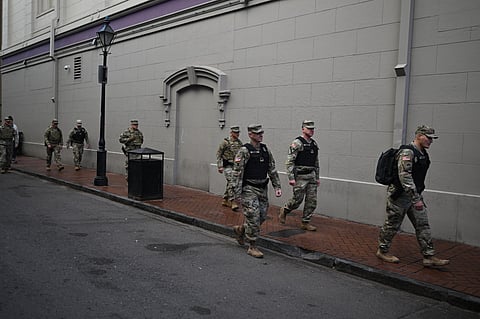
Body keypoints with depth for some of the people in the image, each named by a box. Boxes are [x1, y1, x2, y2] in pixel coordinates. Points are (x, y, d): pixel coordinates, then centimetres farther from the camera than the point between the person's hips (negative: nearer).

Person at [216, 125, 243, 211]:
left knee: (229, 183, 13)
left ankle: (225, 200, 24)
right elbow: (218, 154, -8)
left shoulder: (239, 142, 7)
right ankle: (232, 202, -9)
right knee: (231, 183, -12)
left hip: (235, 165, 6)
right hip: (227, 166, -6)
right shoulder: (225, 142, -11)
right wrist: (219, 166, -11)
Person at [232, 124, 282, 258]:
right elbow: (237, 173, -13)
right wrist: (237, 193, -16)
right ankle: (252, 247, 7)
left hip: (263, 189, 7)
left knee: (262, 217, 11)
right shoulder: (244, 151, -12)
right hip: (249, 189, -7)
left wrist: (277, 187, 8)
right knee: (253, 217, -7)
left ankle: (240, 229, 36)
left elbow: (272, 170, 14)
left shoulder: (266, 150, 8)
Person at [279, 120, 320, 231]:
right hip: (300, 177, -7)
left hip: (311, 176, 7)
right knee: (297, 200, -1)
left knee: (312, 201, 5)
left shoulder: (314, 144, 13)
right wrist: (291, 178, -19)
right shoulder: (297, 143, -10)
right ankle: (284, 210, 27)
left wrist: (317, 177, 17)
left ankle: (305, 223, 16)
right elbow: (289, 161, -14)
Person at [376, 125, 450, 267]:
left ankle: (429, 257, 9)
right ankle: (382, 251, 19)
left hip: (414, 195, 9)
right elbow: (404, 176, -26)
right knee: (392, 225, 4)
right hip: (400, 195, -9)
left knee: (423, 225, 5)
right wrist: (416, 199, -28)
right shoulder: (407, 152, -19)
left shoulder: (423, 154, 12)